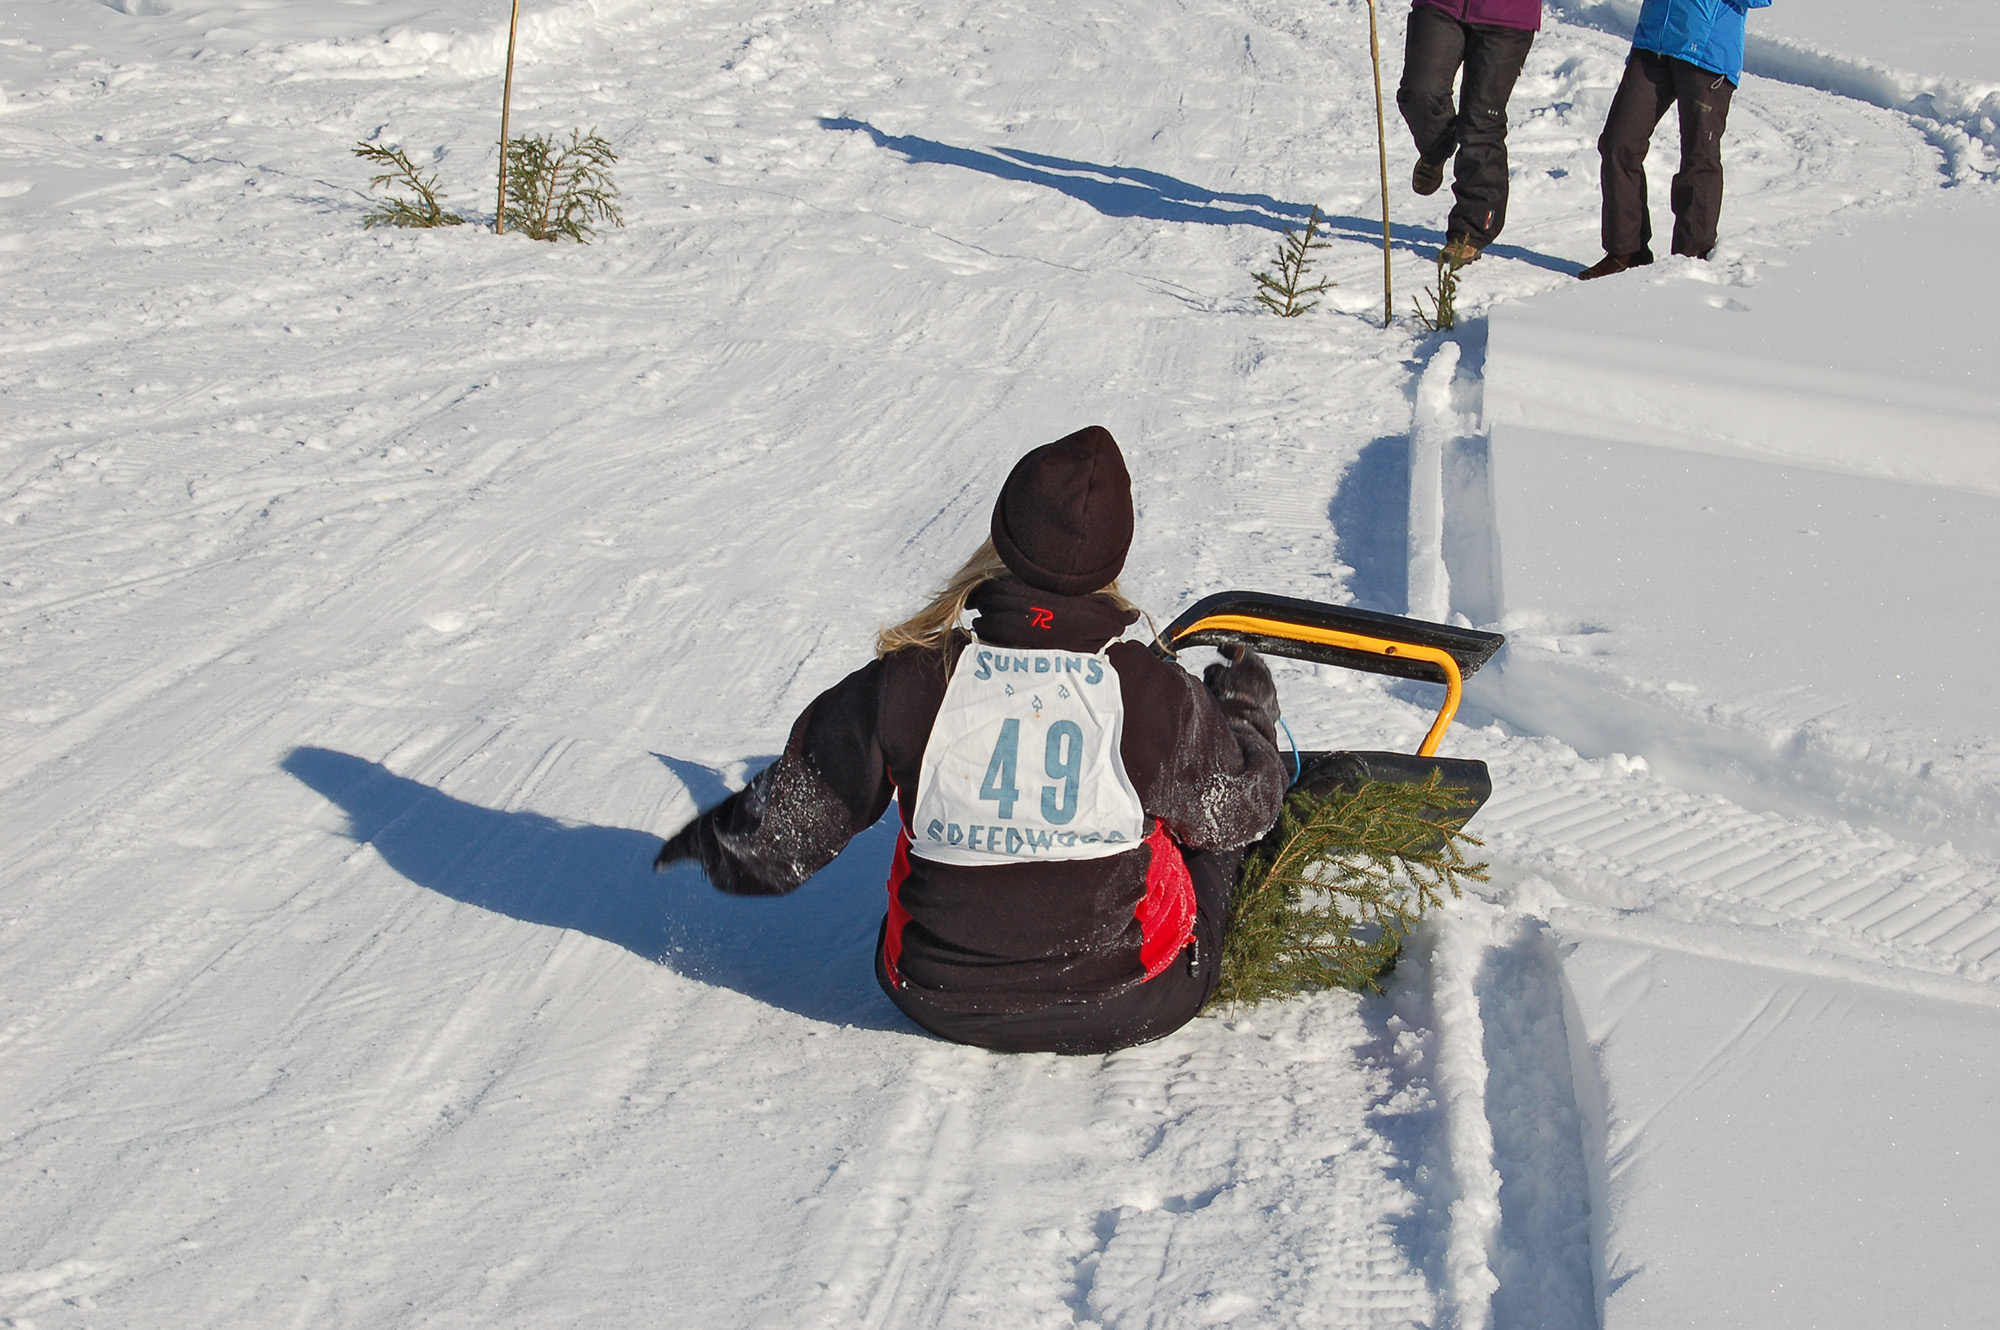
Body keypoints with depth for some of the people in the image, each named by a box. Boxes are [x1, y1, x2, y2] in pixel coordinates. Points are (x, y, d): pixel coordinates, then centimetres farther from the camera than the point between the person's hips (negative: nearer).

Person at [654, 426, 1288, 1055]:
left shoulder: (908, 685, -18)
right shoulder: (1156, 696, -20)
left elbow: (785, 825, -6)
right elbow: (1239, 805, 1)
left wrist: (712, 840, 17)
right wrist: (1248, 710, 22)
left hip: (945, 1004, 2)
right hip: (1130, 1010, -1)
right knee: (1212, 820, 25)